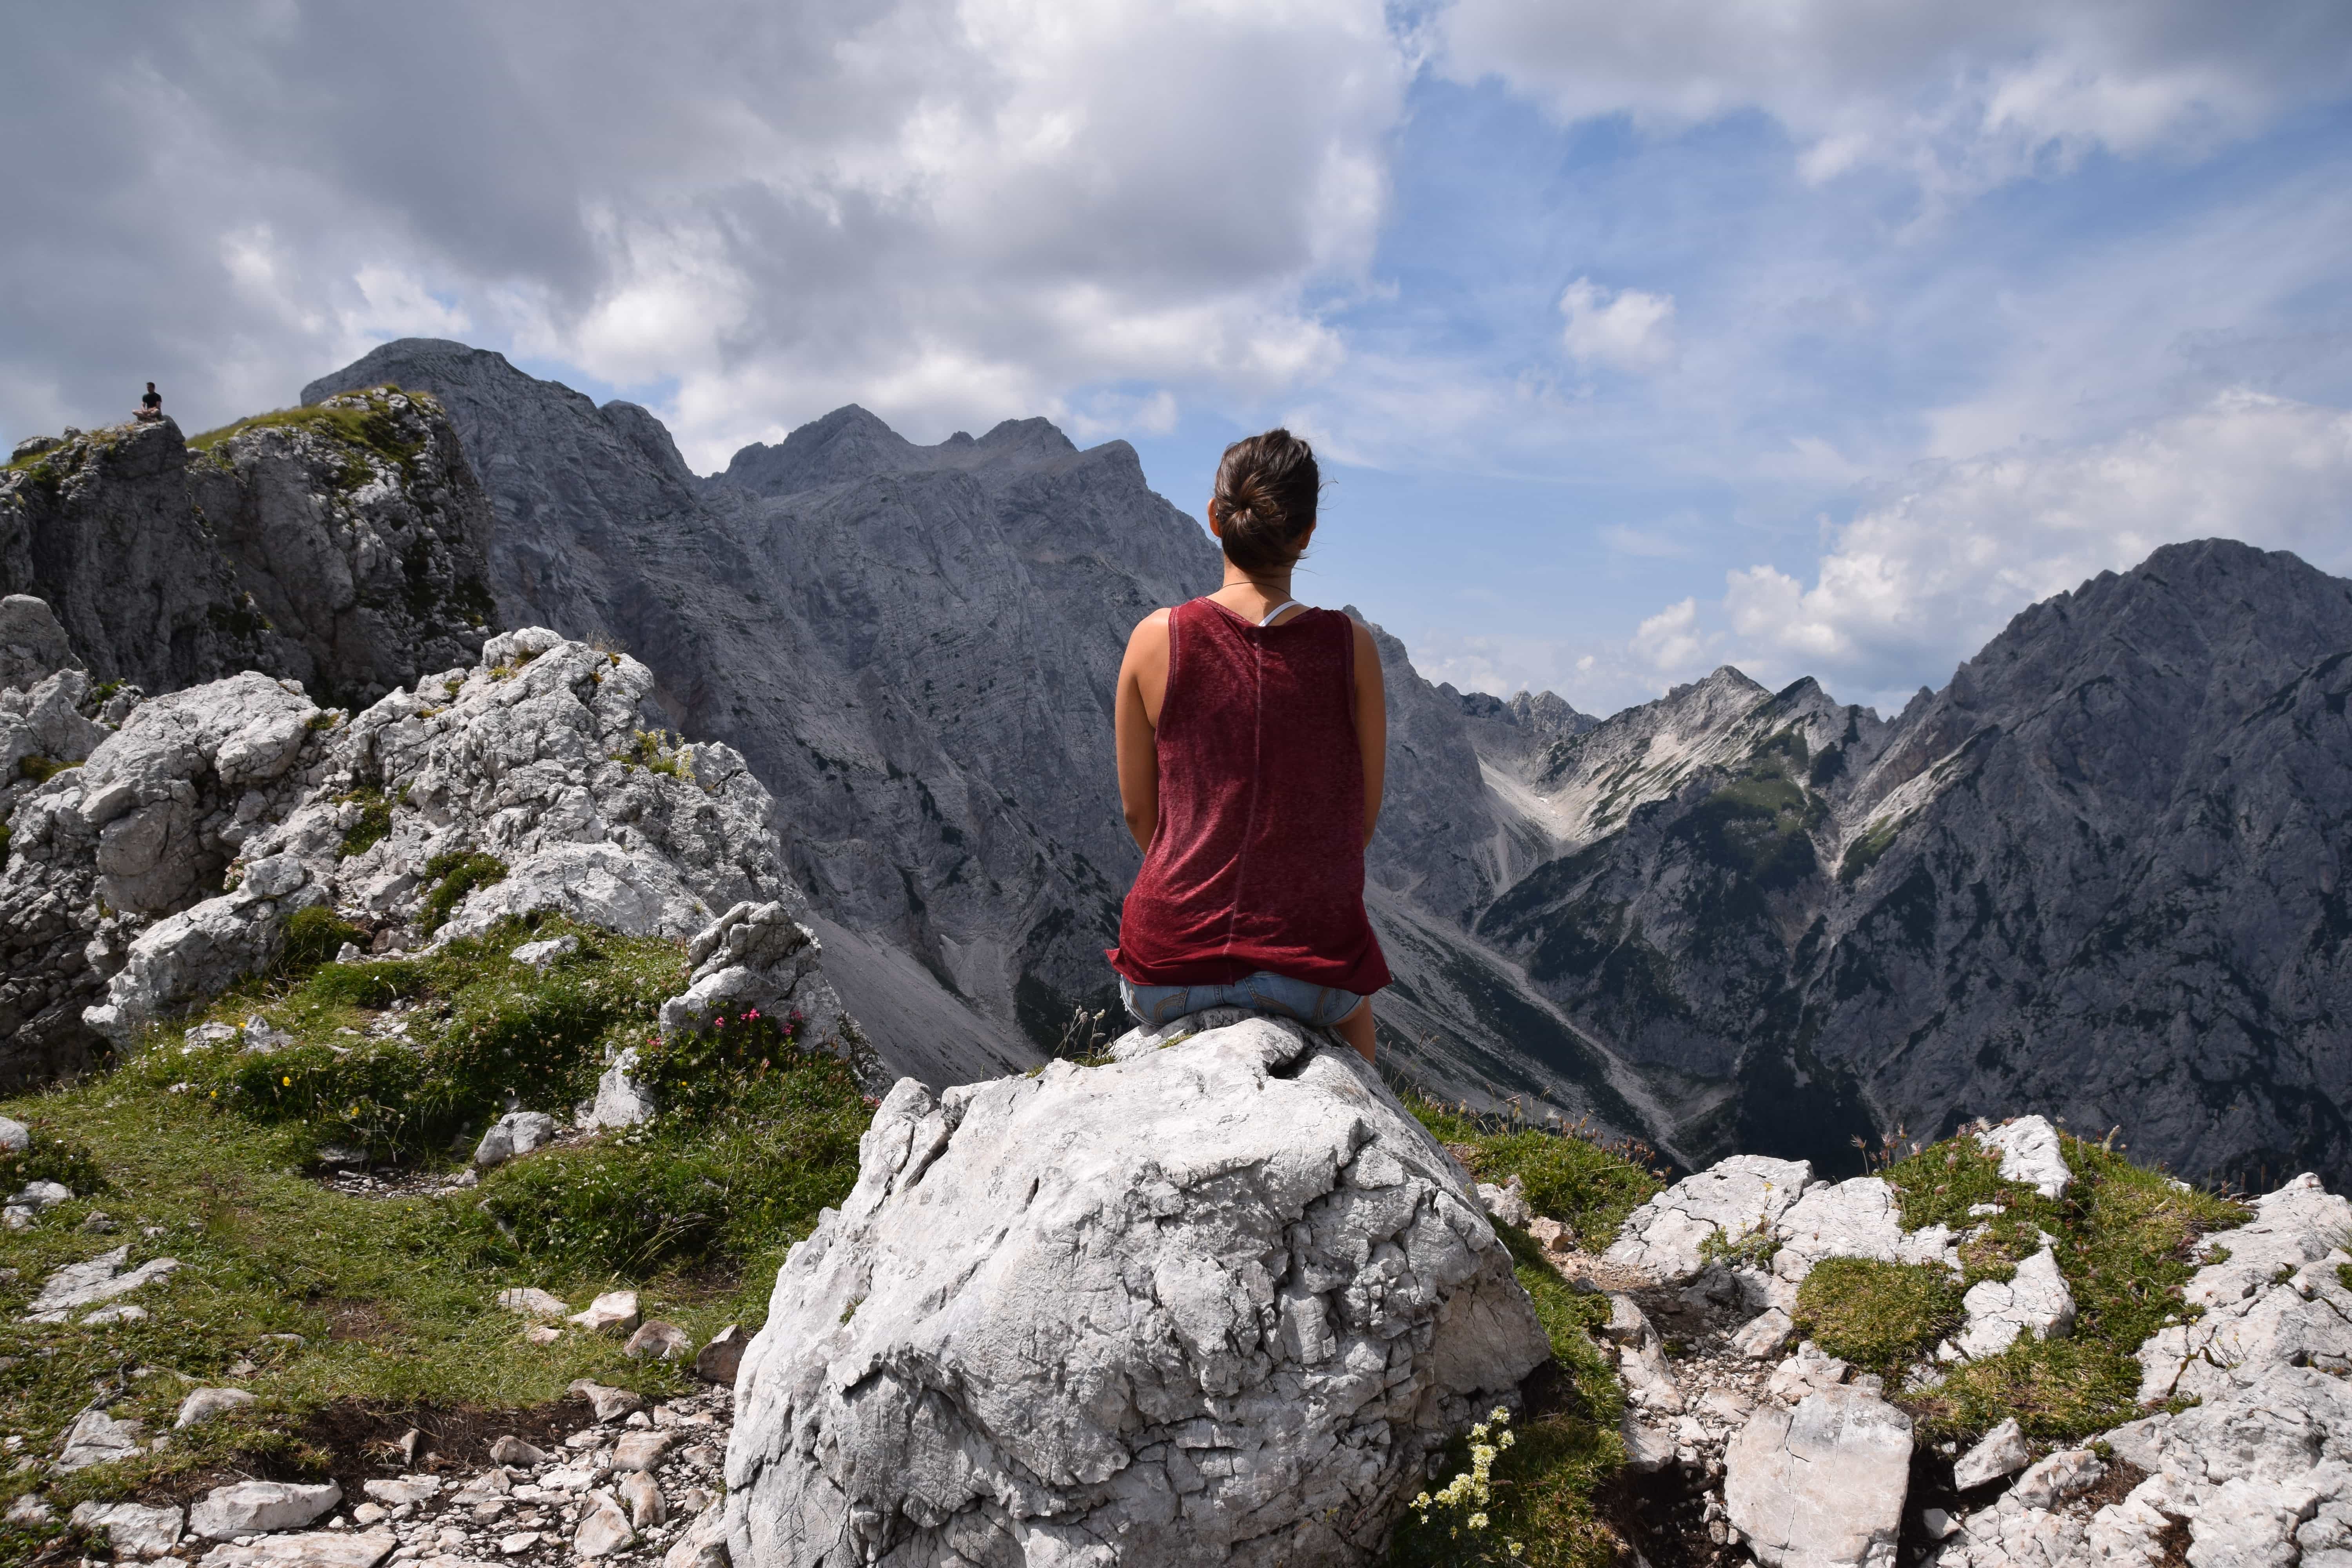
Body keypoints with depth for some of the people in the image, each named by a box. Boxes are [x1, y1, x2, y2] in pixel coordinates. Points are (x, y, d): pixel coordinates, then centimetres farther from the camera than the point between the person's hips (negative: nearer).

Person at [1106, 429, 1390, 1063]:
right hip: (1306, 968, 0)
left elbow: (1137, 809, 3)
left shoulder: (1157, 638, -7)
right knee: (1351, 998, 39)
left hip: (1170, 968, 1)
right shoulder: (1350, 646, -7)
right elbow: (1364, 816, 3)